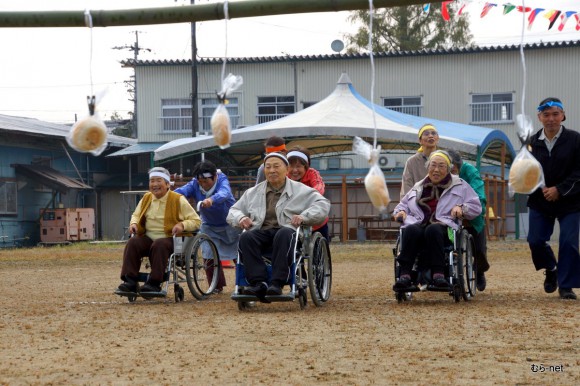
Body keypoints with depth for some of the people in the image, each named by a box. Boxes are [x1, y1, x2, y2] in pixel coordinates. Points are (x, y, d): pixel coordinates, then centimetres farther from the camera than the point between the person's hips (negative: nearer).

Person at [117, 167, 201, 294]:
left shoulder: (178, 200, -1)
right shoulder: (146, 198, 14)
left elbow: (196, 221, -1)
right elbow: (136, 215, 31)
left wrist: (183, 225, -21)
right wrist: (133, 223, 6)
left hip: (170, 239, -5)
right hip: (148, 237, 5)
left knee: (159, 245, -37)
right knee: (132, 243, -24)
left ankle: (154, 283, -36)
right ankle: (130, 281, -29)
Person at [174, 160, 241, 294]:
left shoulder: (222, 180, -25)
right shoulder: (195, 184, -15)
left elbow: (224, 193, -48)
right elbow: (182, 190, -34)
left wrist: (212, 200, -70)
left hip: (230, 224, -3)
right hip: (209, 226, 3)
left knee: (239, 255, 0)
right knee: (209, 255, -9)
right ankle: (217, 286, 8)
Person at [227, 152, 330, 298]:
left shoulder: (300, 190, 17)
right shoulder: (253, 192, 27)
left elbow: (323, 204, 6)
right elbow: (233, 211, 26)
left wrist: (304, 216, -12)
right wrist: (241, 218, 0)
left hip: (287, 230, -3)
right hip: (261, 233, 3)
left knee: (283, 234, -39)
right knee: (246, 237, -32)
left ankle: (277, 283, -44)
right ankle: (259, 283, -40)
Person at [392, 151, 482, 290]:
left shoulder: (460, 186, 22)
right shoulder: (418, 187, 31)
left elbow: (476, 207, 19)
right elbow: (402, 204, 38)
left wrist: (462, 208, -2)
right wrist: (400, 211, 14)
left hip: (444, 227, -2)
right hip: (418, 225, 2)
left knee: (433, 230, -41)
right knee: (410, 230, -37)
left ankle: (438, 274, -49)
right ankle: (404, 275, -49)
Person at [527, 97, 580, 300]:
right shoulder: (532, 142, 1)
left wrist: (560, 190, -16)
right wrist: (540, 189, -14)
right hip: (540, 202, 3)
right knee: (535, 241, -3)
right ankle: (551, 270, 27)